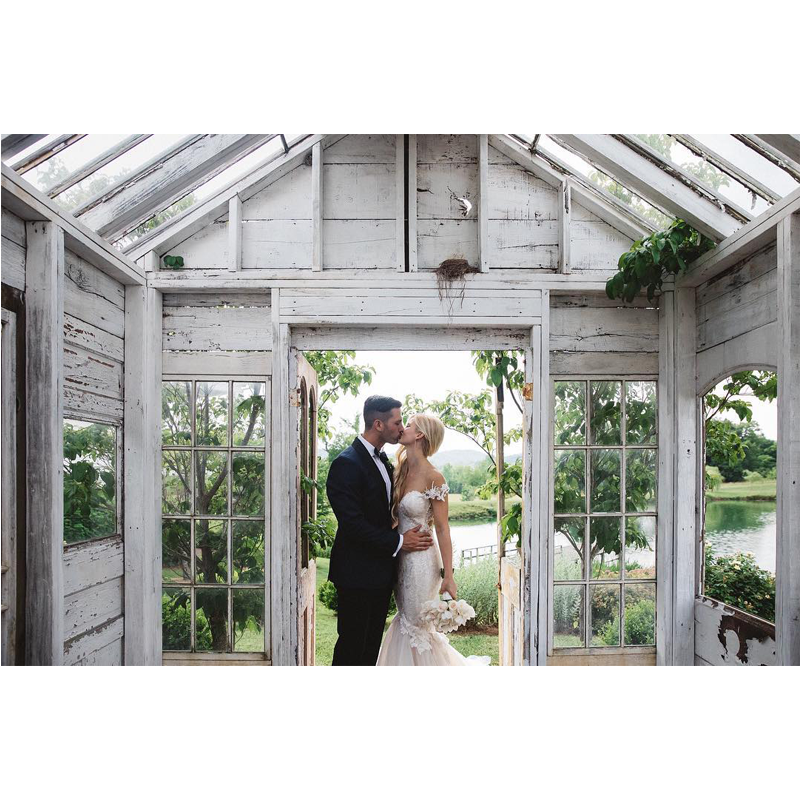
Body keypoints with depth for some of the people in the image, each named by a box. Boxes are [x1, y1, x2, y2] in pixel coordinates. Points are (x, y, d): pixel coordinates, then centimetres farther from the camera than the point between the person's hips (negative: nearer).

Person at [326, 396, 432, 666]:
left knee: (372, 643, 17)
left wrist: (400, 532, 1)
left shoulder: (382, 459, 10)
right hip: (357, 572, -9)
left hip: (381, 570, 9)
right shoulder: (347, 463, -19)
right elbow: (352, 523, -23)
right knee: (352, 645, 3)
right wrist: (398, 542, -19)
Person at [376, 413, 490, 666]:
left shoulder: (432, 477, -16)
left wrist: (448, 575, -16)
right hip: (400, 559, 7)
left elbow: (442, 529, -15)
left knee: (417, 628, 5)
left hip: (421, 560, -7)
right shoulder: (401, 471, 5)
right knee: (406, 623, 18)